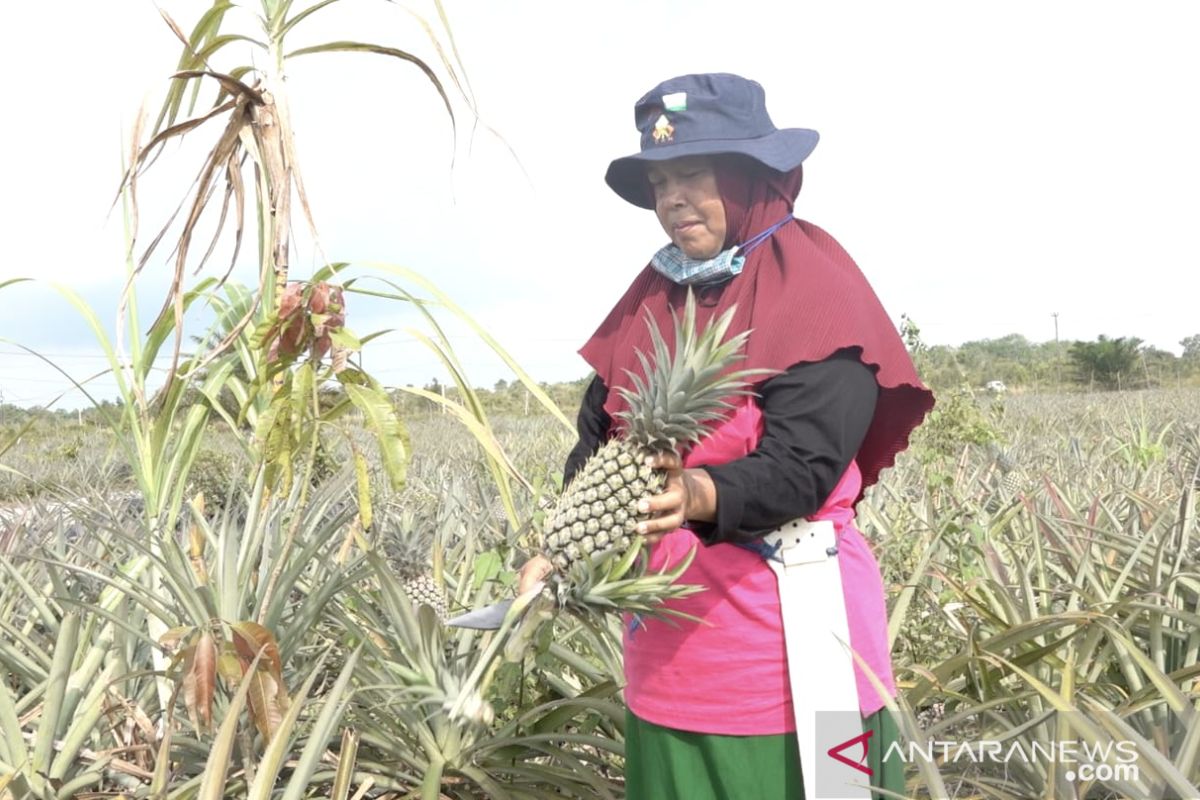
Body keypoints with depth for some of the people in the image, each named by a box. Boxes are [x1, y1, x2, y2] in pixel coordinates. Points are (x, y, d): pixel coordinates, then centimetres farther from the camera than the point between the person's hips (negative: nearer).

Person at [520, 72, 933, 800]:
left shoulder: (814, 290, -9)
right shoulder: (652, 296, 9)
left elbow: (802, 464, -20)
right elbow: (597, 440, 7)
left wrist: (700, 496, -38)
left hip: (789, 634, -5)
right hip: (670, 630, 6)